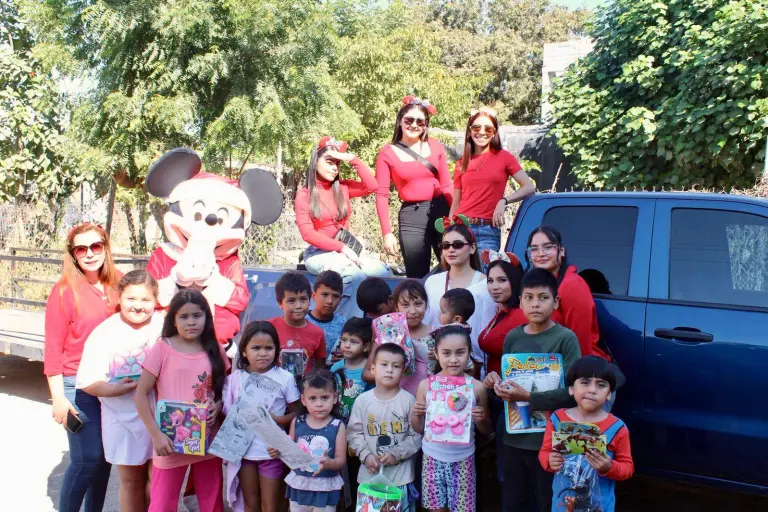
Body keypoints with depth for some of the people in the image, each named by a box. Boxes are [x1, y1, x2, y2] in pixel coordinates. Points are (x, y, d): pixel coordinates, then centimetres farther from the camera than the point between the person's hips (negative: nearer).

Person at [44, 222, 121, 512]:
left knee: (105, 456, 13)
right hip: (78, 386, -4)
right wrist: (58, 397, -9)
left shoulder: (118, 285, 2)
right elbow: (53, 348, -7)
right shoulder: (65, 291, -8)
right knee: (86, 460, -4)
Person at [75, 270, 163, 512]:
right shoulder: (104, 333, -7)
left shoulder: (164, 326, -4)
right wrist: (114, 389, -24)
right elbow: (87, 382, -8)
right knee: (131, 481, 14)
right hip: (123, 419, -1)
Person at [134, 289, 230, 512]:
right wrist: (156, 434, -14)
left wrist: (218, 406, -8)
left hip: (208, 440, 3)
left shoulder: (215, 351, 2)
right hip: (171, 442, -3)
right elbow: (140, 395, -6)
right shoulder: (162, 349, -8)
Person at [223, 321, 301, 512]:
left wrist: (275, 419, -21)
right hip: (243, 450, 2)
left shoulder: (285, 378, -10)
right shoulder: (235, 378, -4)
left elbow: (296, 413, -4)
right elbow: (227, 414, 3)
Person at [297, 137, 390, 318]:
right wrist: (341, 247, -16)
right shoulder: (304, 195, 1)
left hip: (346, 249, 5)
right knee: (356, 275, -35)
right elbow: (308, 233, -8)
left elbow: (372, 186, -1)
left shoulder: (342, 188, 14)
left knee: (383, 272, -23)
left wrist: (353, 160, -2)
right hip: (319, 253, -5)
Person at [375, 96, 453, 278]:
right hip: (411, 217, -2)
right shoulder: (387, 153, 0)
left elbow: (447, 186, 8)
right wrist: (387, 233, -8)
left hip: (441, 211, 2)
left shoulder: (436, 147, 6)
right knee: (417, 276, 4)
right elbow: (381, 195, -2)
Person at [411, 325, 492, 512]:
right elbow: (418, 429, 4)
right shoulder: (426, 385, -6)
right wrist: (416, 414, -16)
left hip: (463, 460, -1)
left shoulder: (476, 387, -7)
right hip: (433, 458, 1)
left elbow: (487, 430, 3)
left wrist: (481, 420, -17)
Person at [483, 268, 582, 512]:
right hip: (514, 438, 5)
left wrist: (528, 397, -24)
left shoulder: (565, 338, -10)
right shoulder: (512, 337, 5)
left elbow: (572, 392, -17)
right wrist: (495, 382, -6)